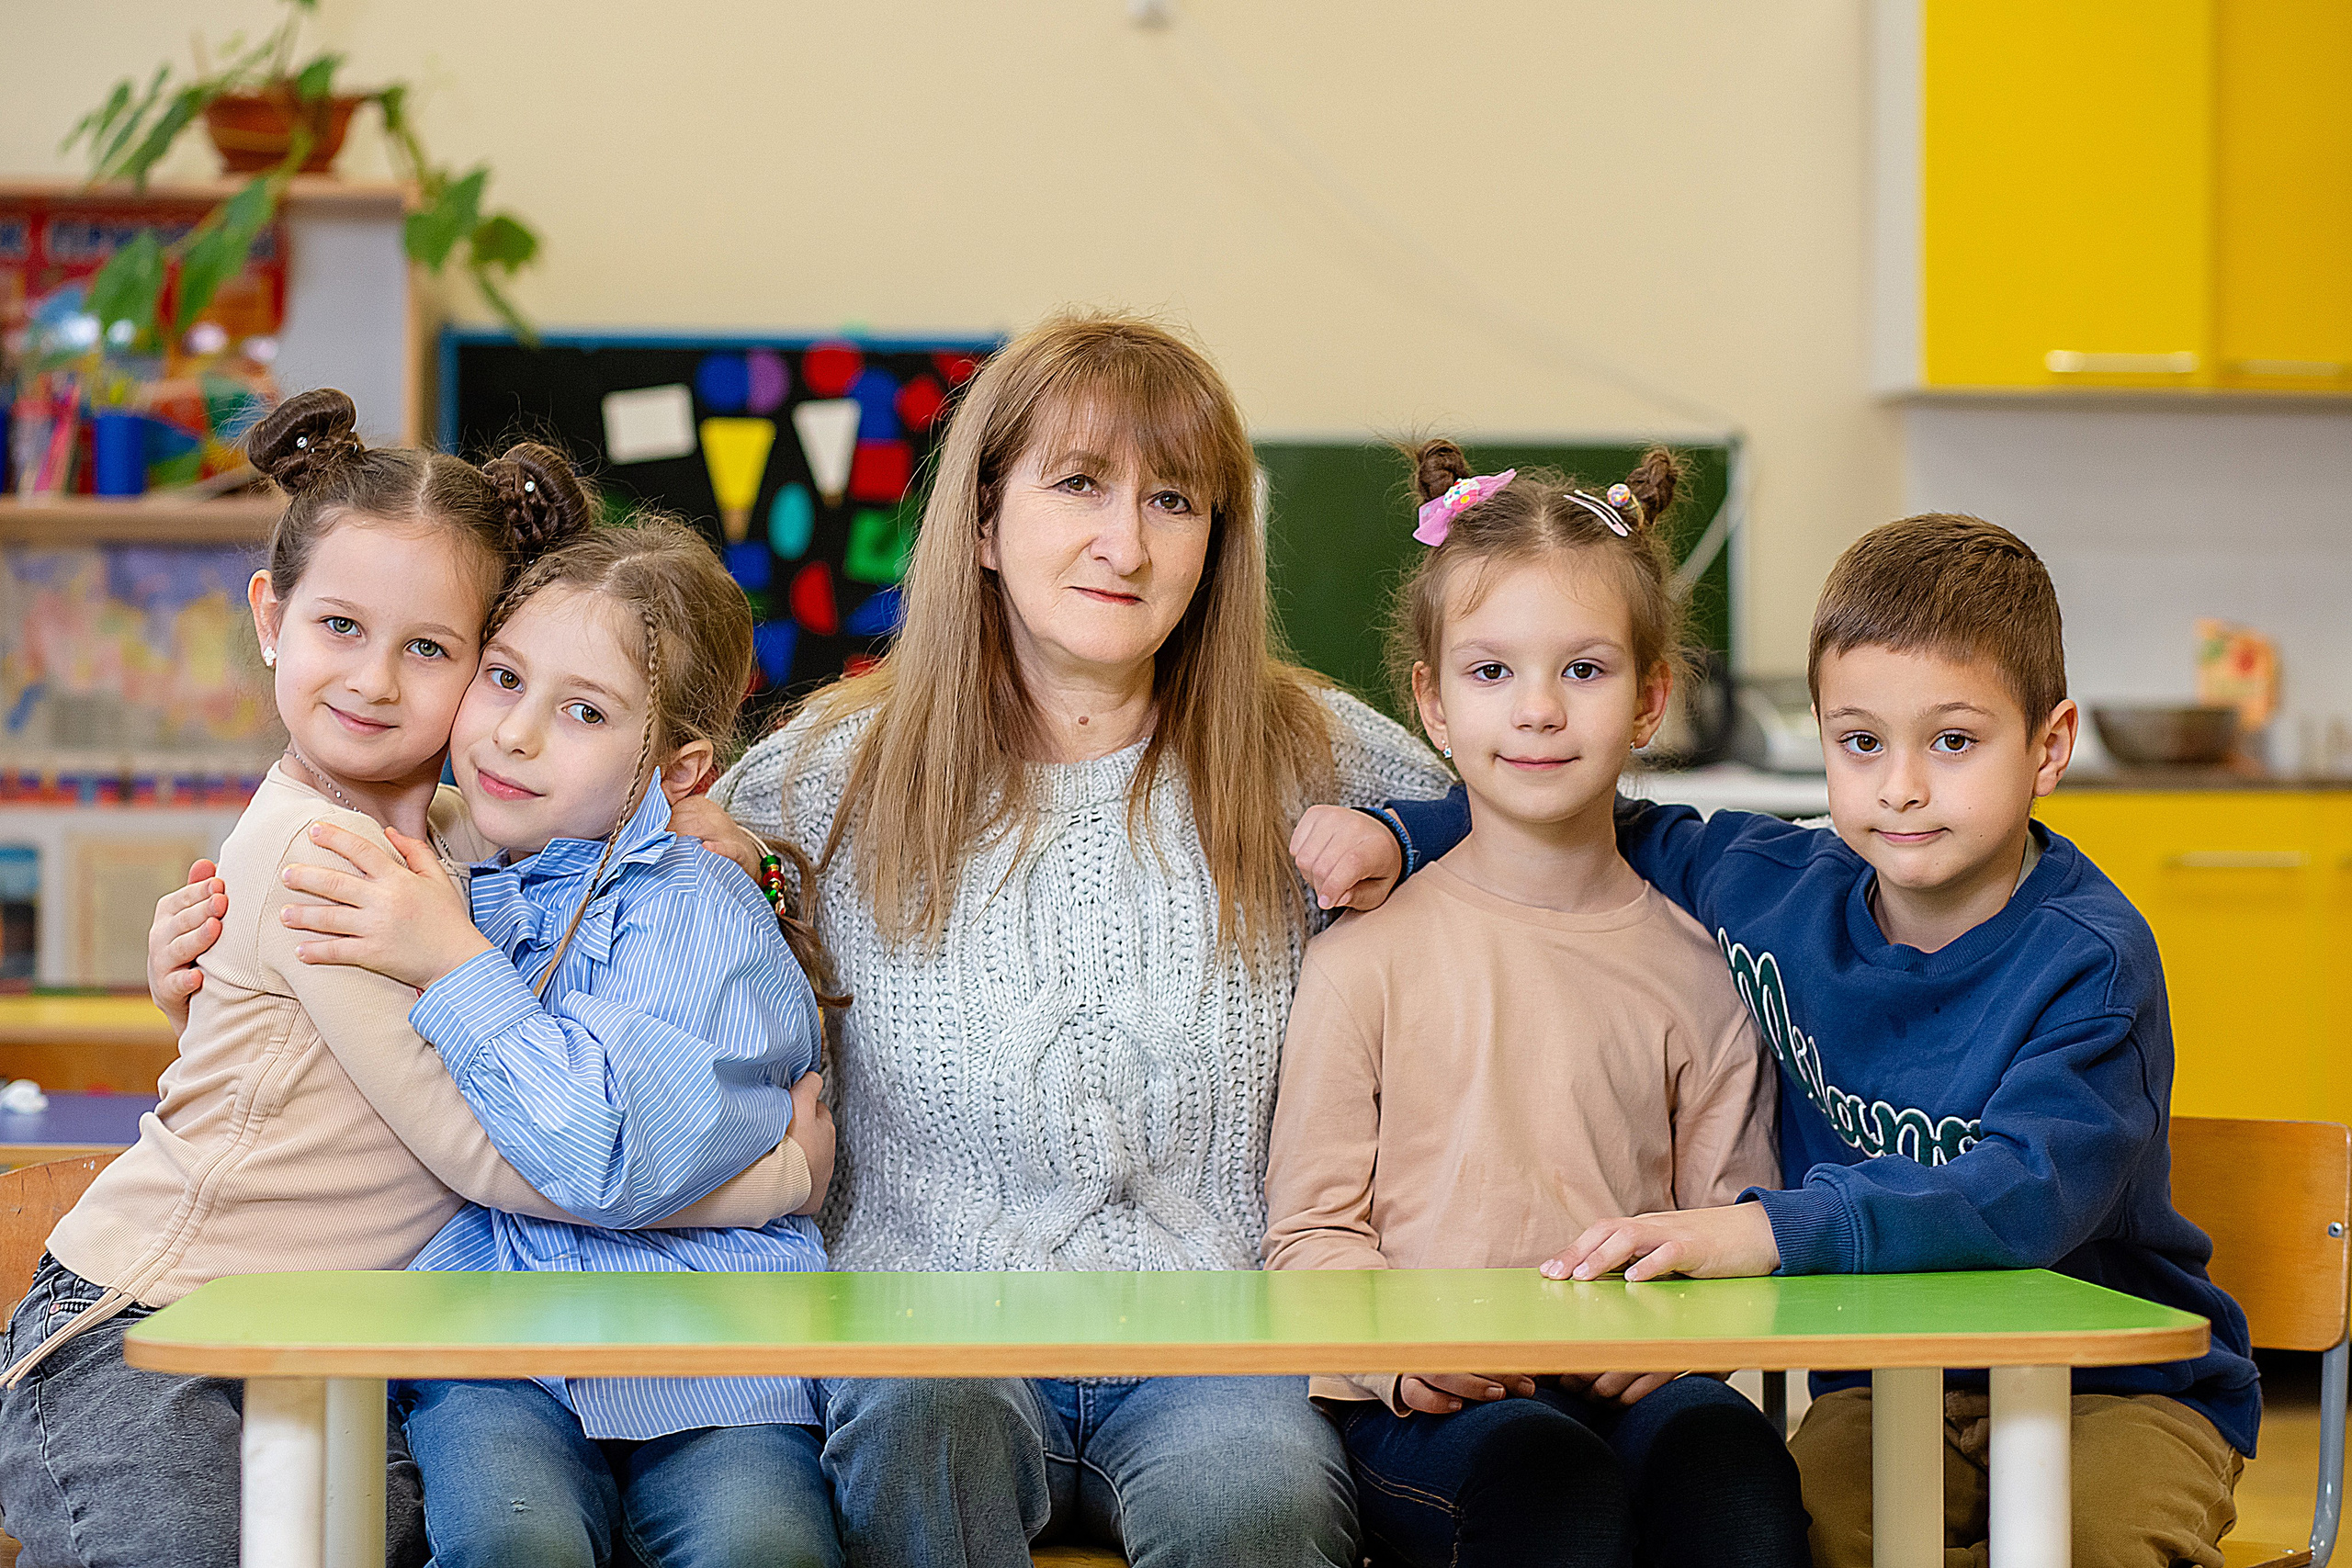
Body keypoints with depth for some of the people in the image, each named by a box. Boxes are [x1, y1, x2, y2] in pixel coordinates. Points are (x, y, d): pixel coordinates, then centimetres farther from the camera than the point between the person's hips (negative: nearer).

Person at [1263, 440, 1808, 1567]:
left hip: (1627, 1384, 2)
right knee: (1545, 1473, -35)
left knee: (1723, 1447, -32)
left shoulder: (1690, 969, 13)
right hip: (1421, 1417, -2)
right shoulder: (1366, 958, 6)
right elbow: (1310, 1230, 5)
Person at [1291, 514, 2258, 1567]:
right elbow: (1606, 833, 20)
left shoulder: (2089, 961, -16)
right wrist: (1401, 836, 9)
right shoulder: (1777, 894, 0)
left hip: (2118, 1385, -3)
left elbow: (2025, 1194, -32)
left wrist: (1770, 1228, -42)